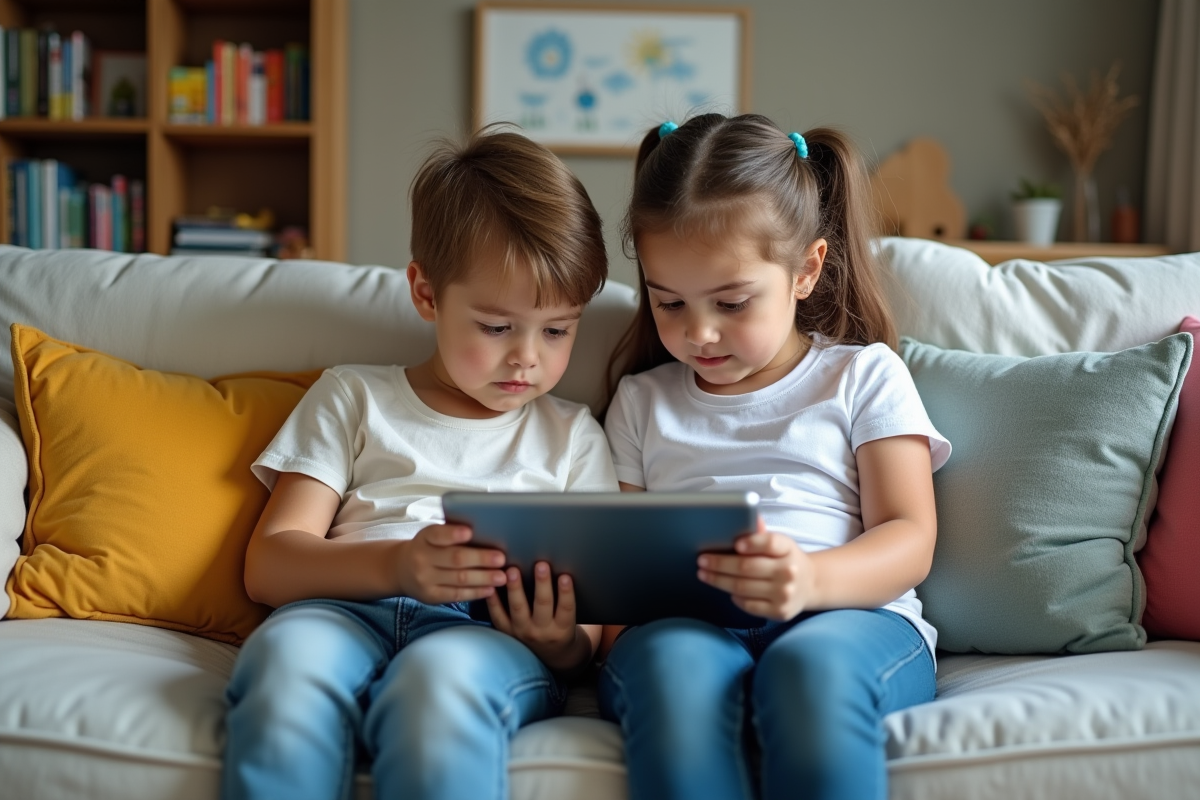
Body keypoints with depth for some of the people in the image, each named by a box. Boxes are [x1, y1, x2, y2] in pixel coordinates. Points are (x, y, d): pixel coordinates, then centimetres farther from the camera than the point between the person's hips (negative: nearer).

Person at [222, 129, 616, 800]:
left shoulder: (572, 437, 23)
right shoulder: (354, 399, 21)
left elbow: (589, 629, 15)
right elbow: (269, 564, 9)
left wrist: (565, 643, -11)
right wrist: (395, 564, -12)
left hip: (492, 636, 0)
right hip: (348, 611, 1)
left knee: (438, 678, -38)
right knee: (289, 655, -37)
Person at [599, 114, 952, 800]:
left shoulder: (863, 376, 16)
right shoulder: (643, 401, 25)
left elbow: (909, 538, 4)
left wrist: (811, 579, -19)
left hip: (850, 620, -1)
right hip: (680, 628, 1)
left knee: (811, 663, -39)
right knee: (676, 664, -37)